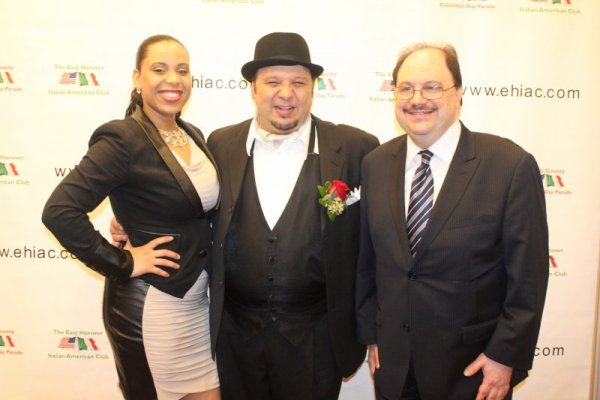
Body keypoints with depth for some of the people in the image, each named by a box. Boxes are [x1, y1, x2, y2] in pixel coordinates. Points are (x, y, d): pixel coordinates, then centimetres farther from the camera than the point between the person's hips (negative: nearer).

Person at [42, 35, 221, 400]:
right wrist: (122, 263, -18)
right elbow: (59, 211, -24)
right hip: (149, 307, -7)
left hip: (197, 301, 7)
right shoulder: (123, 139, -17)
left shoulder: (194, 135, 6)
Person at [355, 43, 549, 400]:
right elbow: (367, 260, 4)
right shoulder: (376, 164, -1)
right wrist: (371, 334, 6)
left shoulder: (512, 165, -13)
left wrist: (506, 356, -9)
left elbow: (528, 277, -10)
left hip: (471, 367, -3)